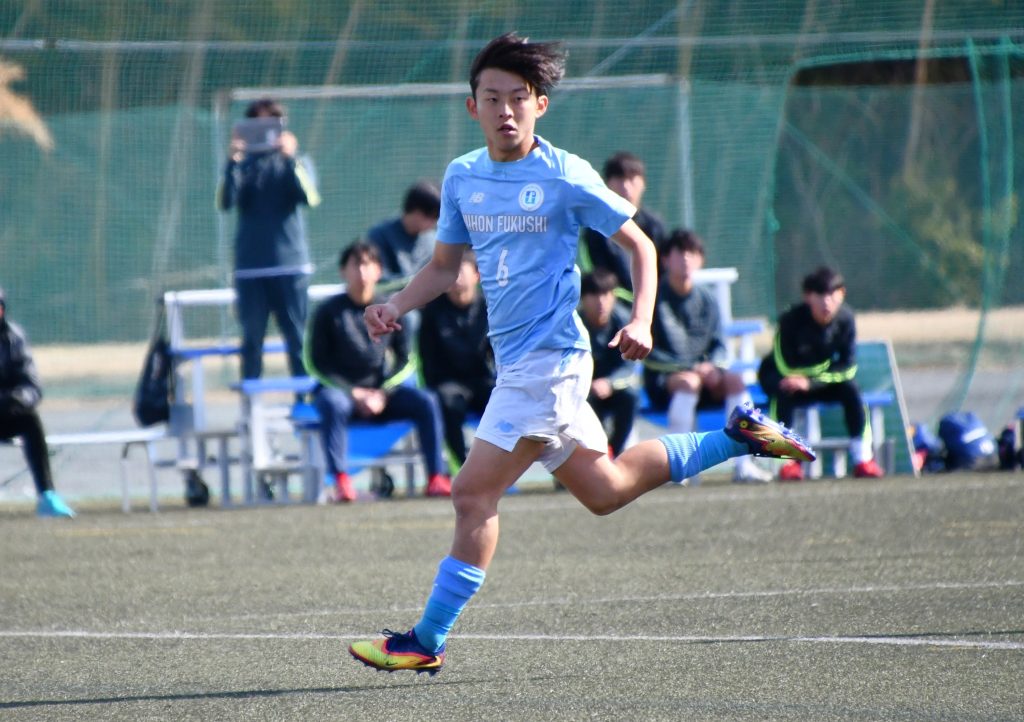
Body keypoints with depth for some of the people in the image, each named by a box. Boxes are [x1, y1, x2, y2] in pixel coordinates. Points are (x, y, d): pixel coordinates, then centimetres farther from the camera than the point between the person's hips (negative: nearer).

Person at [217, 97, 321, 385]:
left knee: (298, 339, -2)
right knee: (251, 342, 1)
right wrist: (233, 161, -19)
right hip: (250, 270, 1)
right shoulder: (244, 165, 8)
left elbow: (310, 197, -10)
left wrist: (290, 158, -20)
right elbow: (225, 202, -8)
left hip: (290, 265, -1)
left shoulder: (297, 163, 8)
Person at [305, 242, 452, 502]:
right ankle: (341, 481, -41)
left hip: (383, 391, 3)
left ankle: (436, 478, -22)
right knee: (333, 405, -37)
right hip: (340, 389, -3)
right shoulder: (330, 311, -2)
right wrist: (353, 393, -13)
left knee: (426, 401, -21)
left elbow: (404, 361, 8)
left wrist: (382, 394, -8)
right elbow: (317, 364, -3)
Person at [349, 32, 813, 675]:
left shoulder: (566, 177, -11)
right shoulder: (462, 178, 7)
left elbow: (639, 244, -2)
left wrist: (641, 320, -17)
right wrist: (396, 307, 2)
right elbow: (445, 265, 20)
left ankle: (427, 641, -4)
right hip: (518, 361, 8)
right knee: (605, 490, 18)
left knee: (475, 494, -10)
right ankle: (737, 438, 33)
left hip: (548, 360, -8)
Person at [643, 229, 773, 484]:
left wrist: (712, 366, -13)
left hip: (701, 370, 5)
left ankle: (742, 465, -26)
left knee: (735, 380, -23)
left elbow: (718, 345, 12)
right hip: (662, 379, -5)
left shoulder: (706, 301, 10)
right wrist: (689, 367, -21)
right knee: (688, 382, -36)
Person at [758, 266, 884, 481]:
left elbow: (848, 367, -18)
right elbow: (788, 368, -23)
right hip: (779, 375, -3)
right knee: (785, 393, -36)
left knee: (850, 389, -24)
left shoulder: (845, 319, -16)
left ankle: (863, 459, -20)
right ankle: (788, 461, -28)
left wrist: (811, 382, -31)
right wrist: (829, 367, -21)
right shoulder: (792, 320, -26)